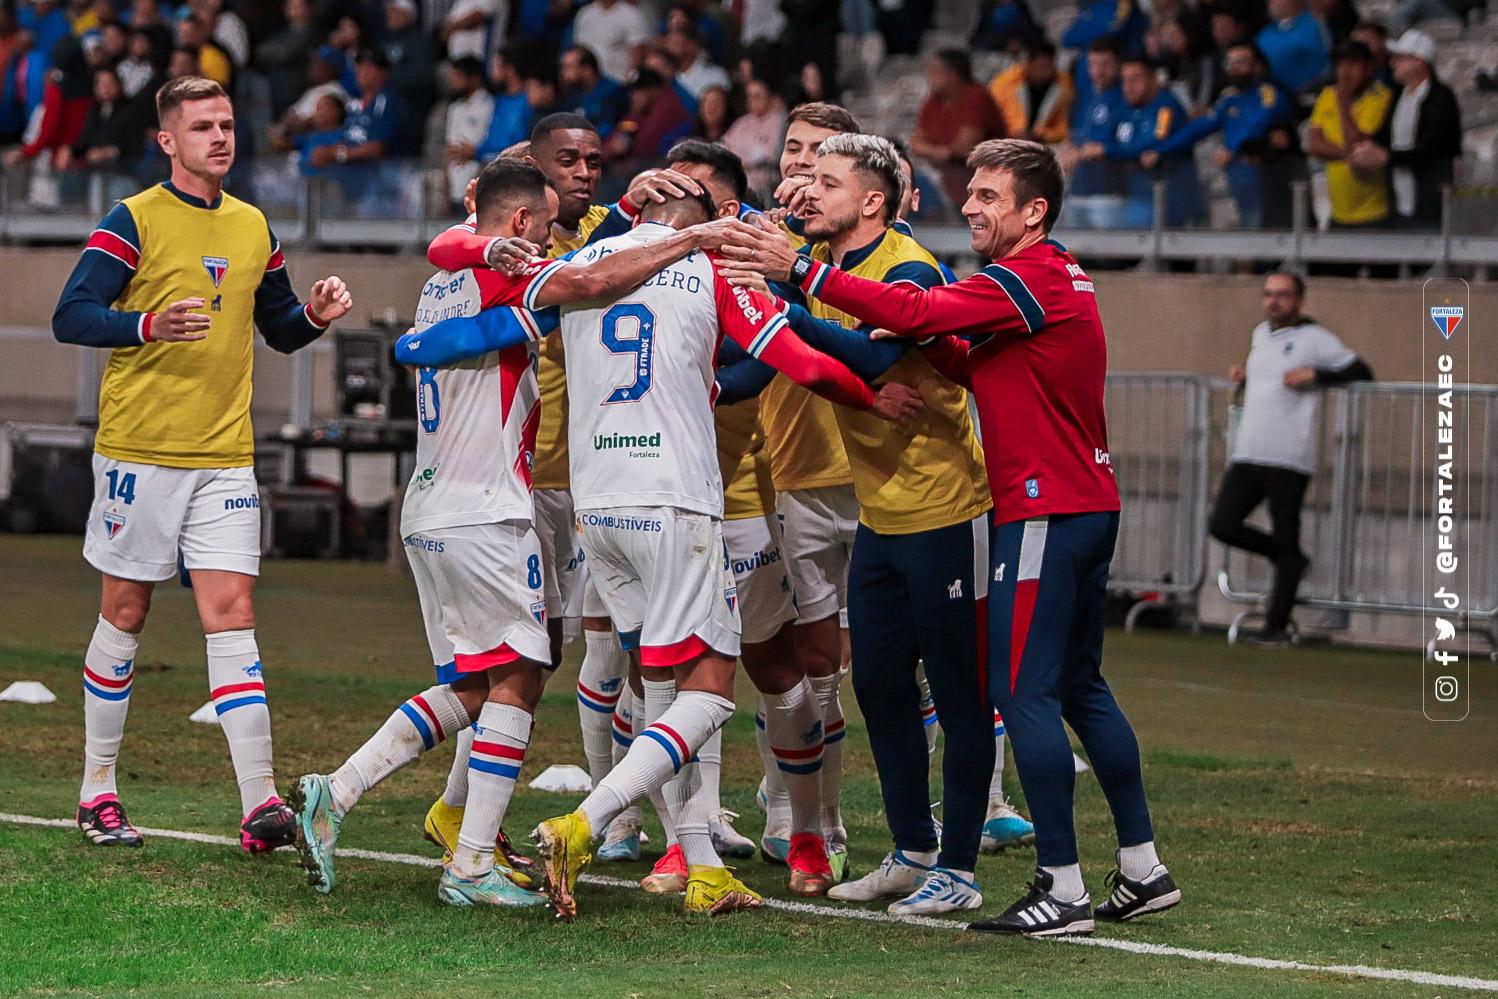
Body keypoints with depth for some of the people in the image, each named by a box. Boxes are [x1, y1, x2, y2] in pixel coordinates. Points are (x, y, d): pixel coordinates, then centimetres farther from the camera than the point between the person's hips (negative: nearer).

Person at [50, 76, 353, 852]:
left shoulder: (253, 228, 12)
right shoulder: (134, 221, -5)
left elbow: (278, 329, 22)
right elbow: (71, 317, -11)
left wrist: (315, 316, 0)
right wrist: (150, 327, -27)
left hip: (225, 456, 4)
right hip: (139, 450, -3)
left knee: (231, 614, -5)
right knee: (125, 613, 5)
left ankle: (260, 803, -12)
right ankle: (98, 788, 18)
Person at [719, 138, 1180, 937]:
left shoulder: (1025, 282, -15)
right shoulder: (1057, 280, 16)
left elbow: (911, 312, -23)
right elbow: (982, 368, 18)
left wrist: (801, 270, -22)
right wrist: (933, 342, -1)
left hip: (1044, 512, -10)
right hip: (1087, 506, 10)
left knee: (1023, 692, -8)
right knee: (1080, 687, 16)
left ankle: (1062, 889, -9)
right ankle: (1142, 869, 19)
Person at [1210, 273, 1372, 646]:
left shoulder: (1314, 338, -2)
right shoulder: (1261, 334, 19)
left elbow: (1361, 372, -6)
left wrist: (1315, 374, -17)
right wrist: (1243, 376, 15)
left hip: (1289, 460, -7)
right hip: (1247, 455, 7)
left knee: (1285, 540, -3)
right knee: (1222, 525, -5)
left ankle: (1277, 626, 3)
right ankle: (1292, 561, 19)